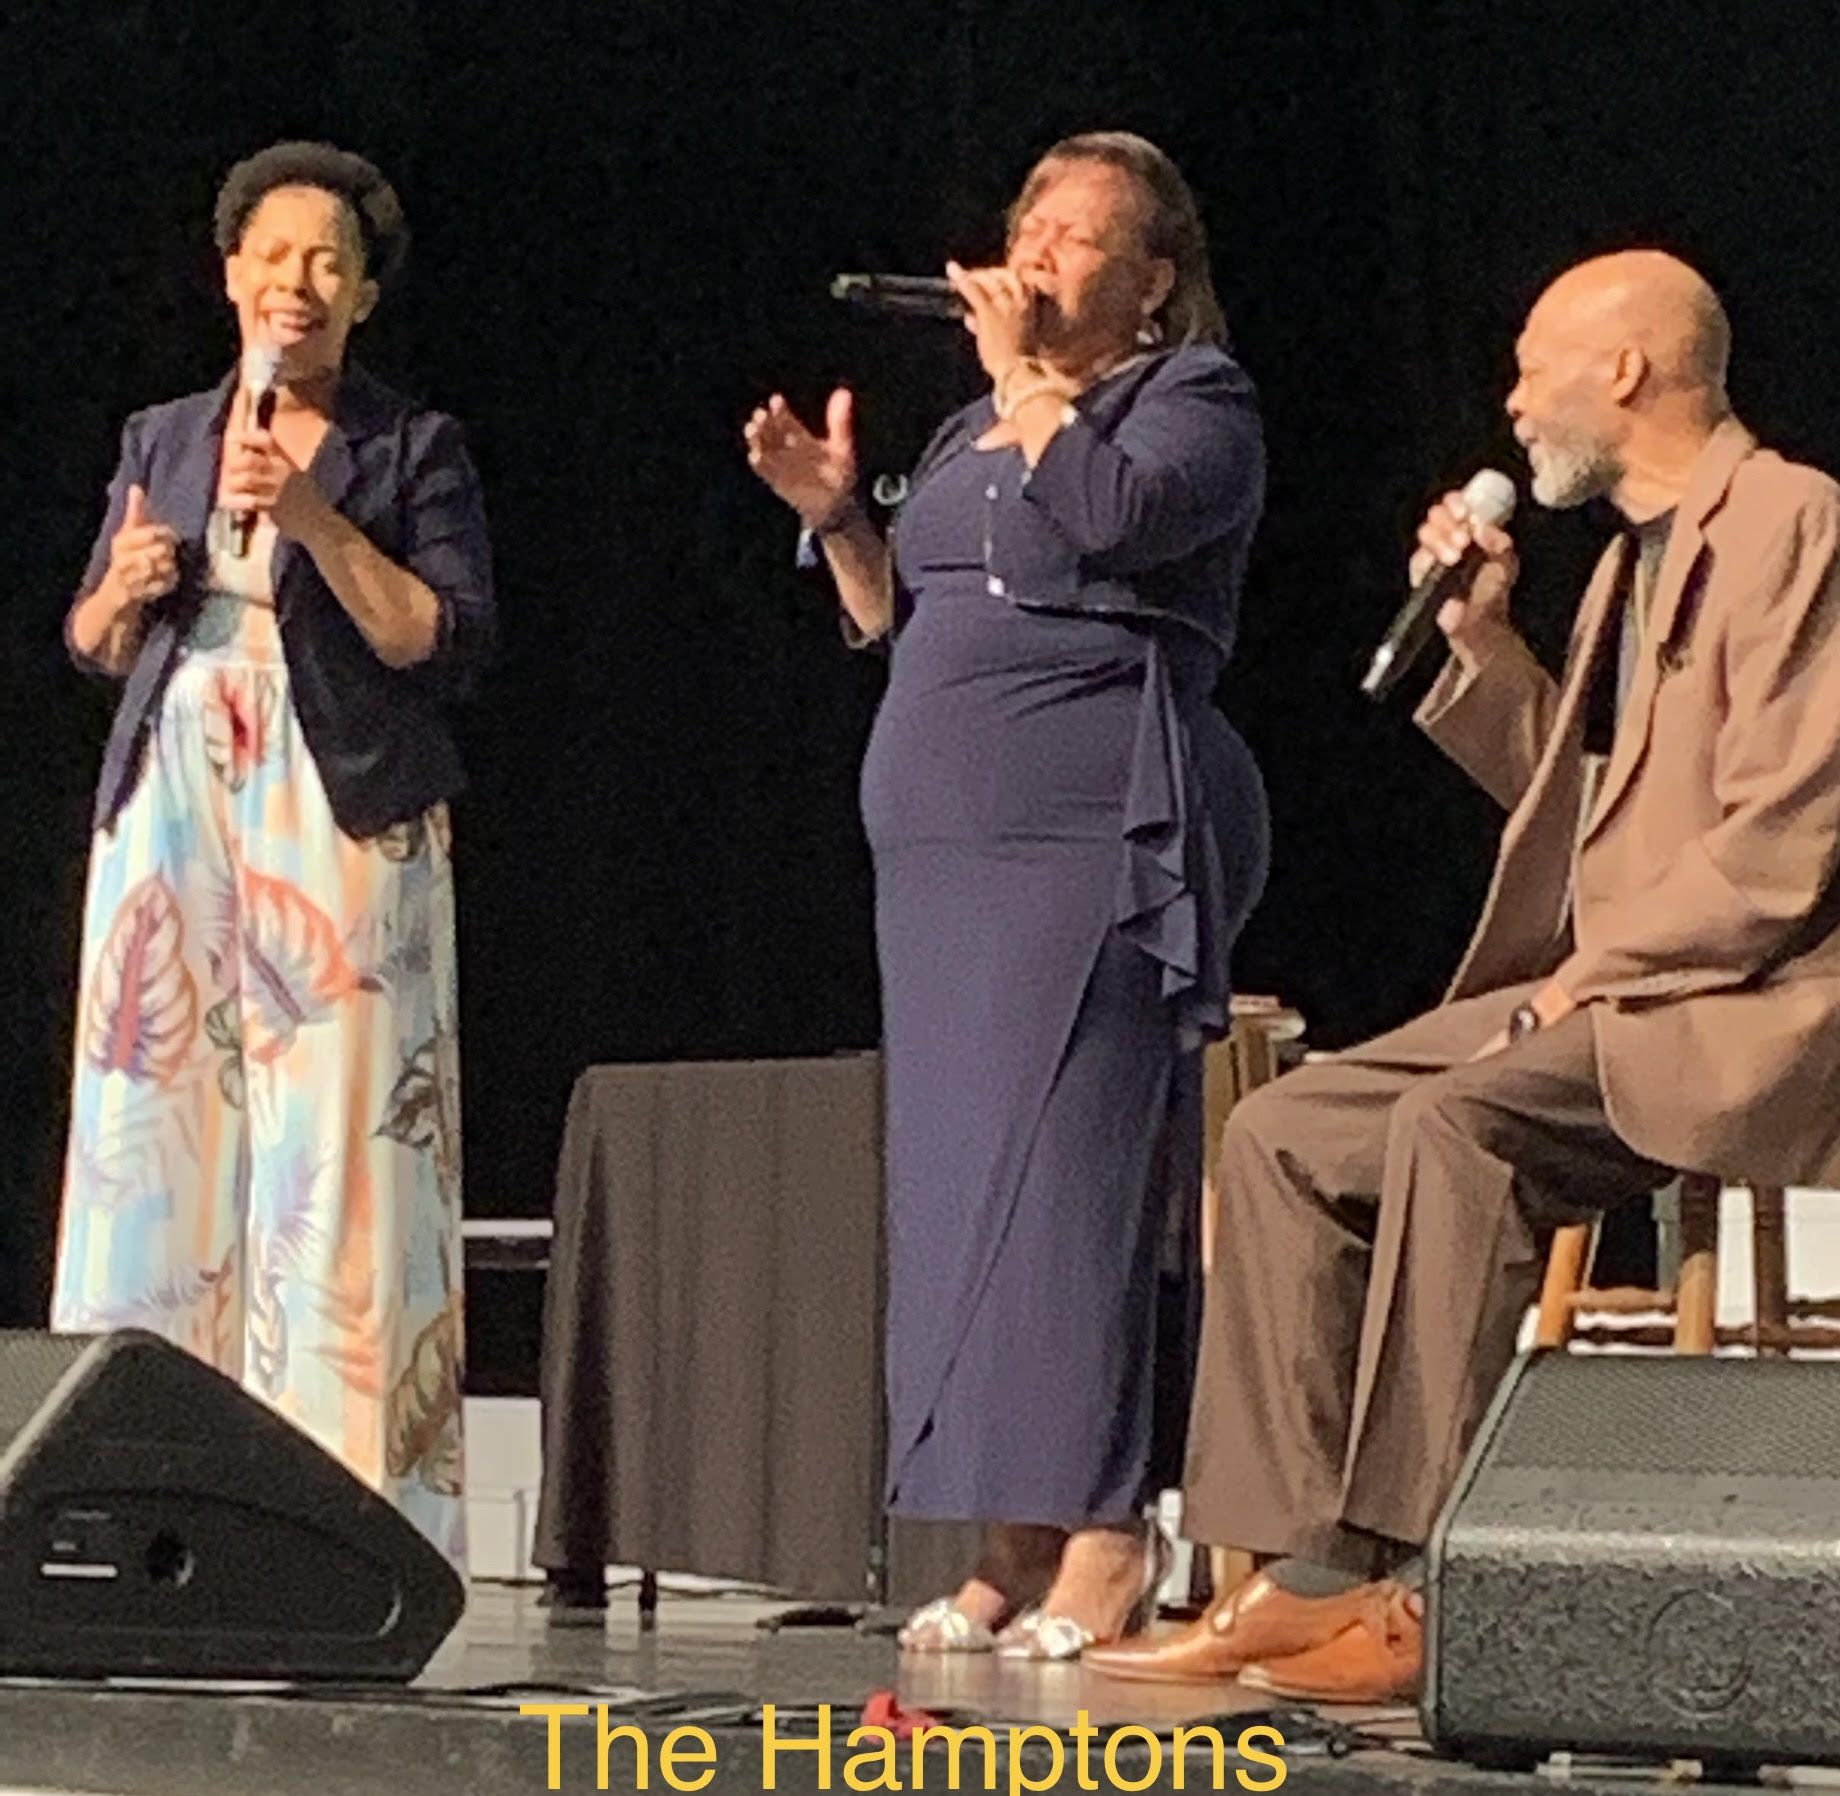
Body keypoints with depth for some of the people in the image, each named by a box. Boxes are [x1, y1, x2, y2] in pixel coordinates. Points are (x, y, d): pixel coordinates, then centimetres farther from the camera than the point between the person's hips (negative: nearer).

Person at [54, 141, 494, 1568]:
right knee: (151, 1133, -3)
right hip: (169, 816, 4)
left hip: (340, 826, -4)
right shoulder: (162, 442, 18)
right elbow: (92, 645, 21)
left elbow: (448, 642, -3)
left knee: (334, 1146, -10)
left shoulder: (414, 448, 7)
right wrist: (126, 592, -1)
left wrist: (316, 519, -12)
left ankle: (346, 1496, -11)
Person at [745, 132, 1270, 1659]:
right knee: (958, 1177, 4)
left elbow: (1114, 518, -18)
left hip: (1096, 840, -8)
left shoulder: (1195, 400, 2)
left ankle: (1102, 1543, -12)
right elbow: (899, 626, 25)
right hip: (945, 846, 8)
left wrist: (1023, 377, -7)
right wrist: (833, 515, 10)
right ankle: (1011, 1550, 6)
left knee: (1071, 1166, -13)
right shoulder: (972, 432, 23)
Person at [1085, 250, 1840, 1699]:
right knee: (1286, 1134, -1)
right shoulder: (1640, 556, 20)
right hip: (1607, 994, 10)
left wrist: (1595, 972, -16)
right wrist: (1484, 642, 16)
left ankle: (1423, 1584, -29)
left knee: (1457, 1121, -32)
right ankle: (1307, 1568, -7)